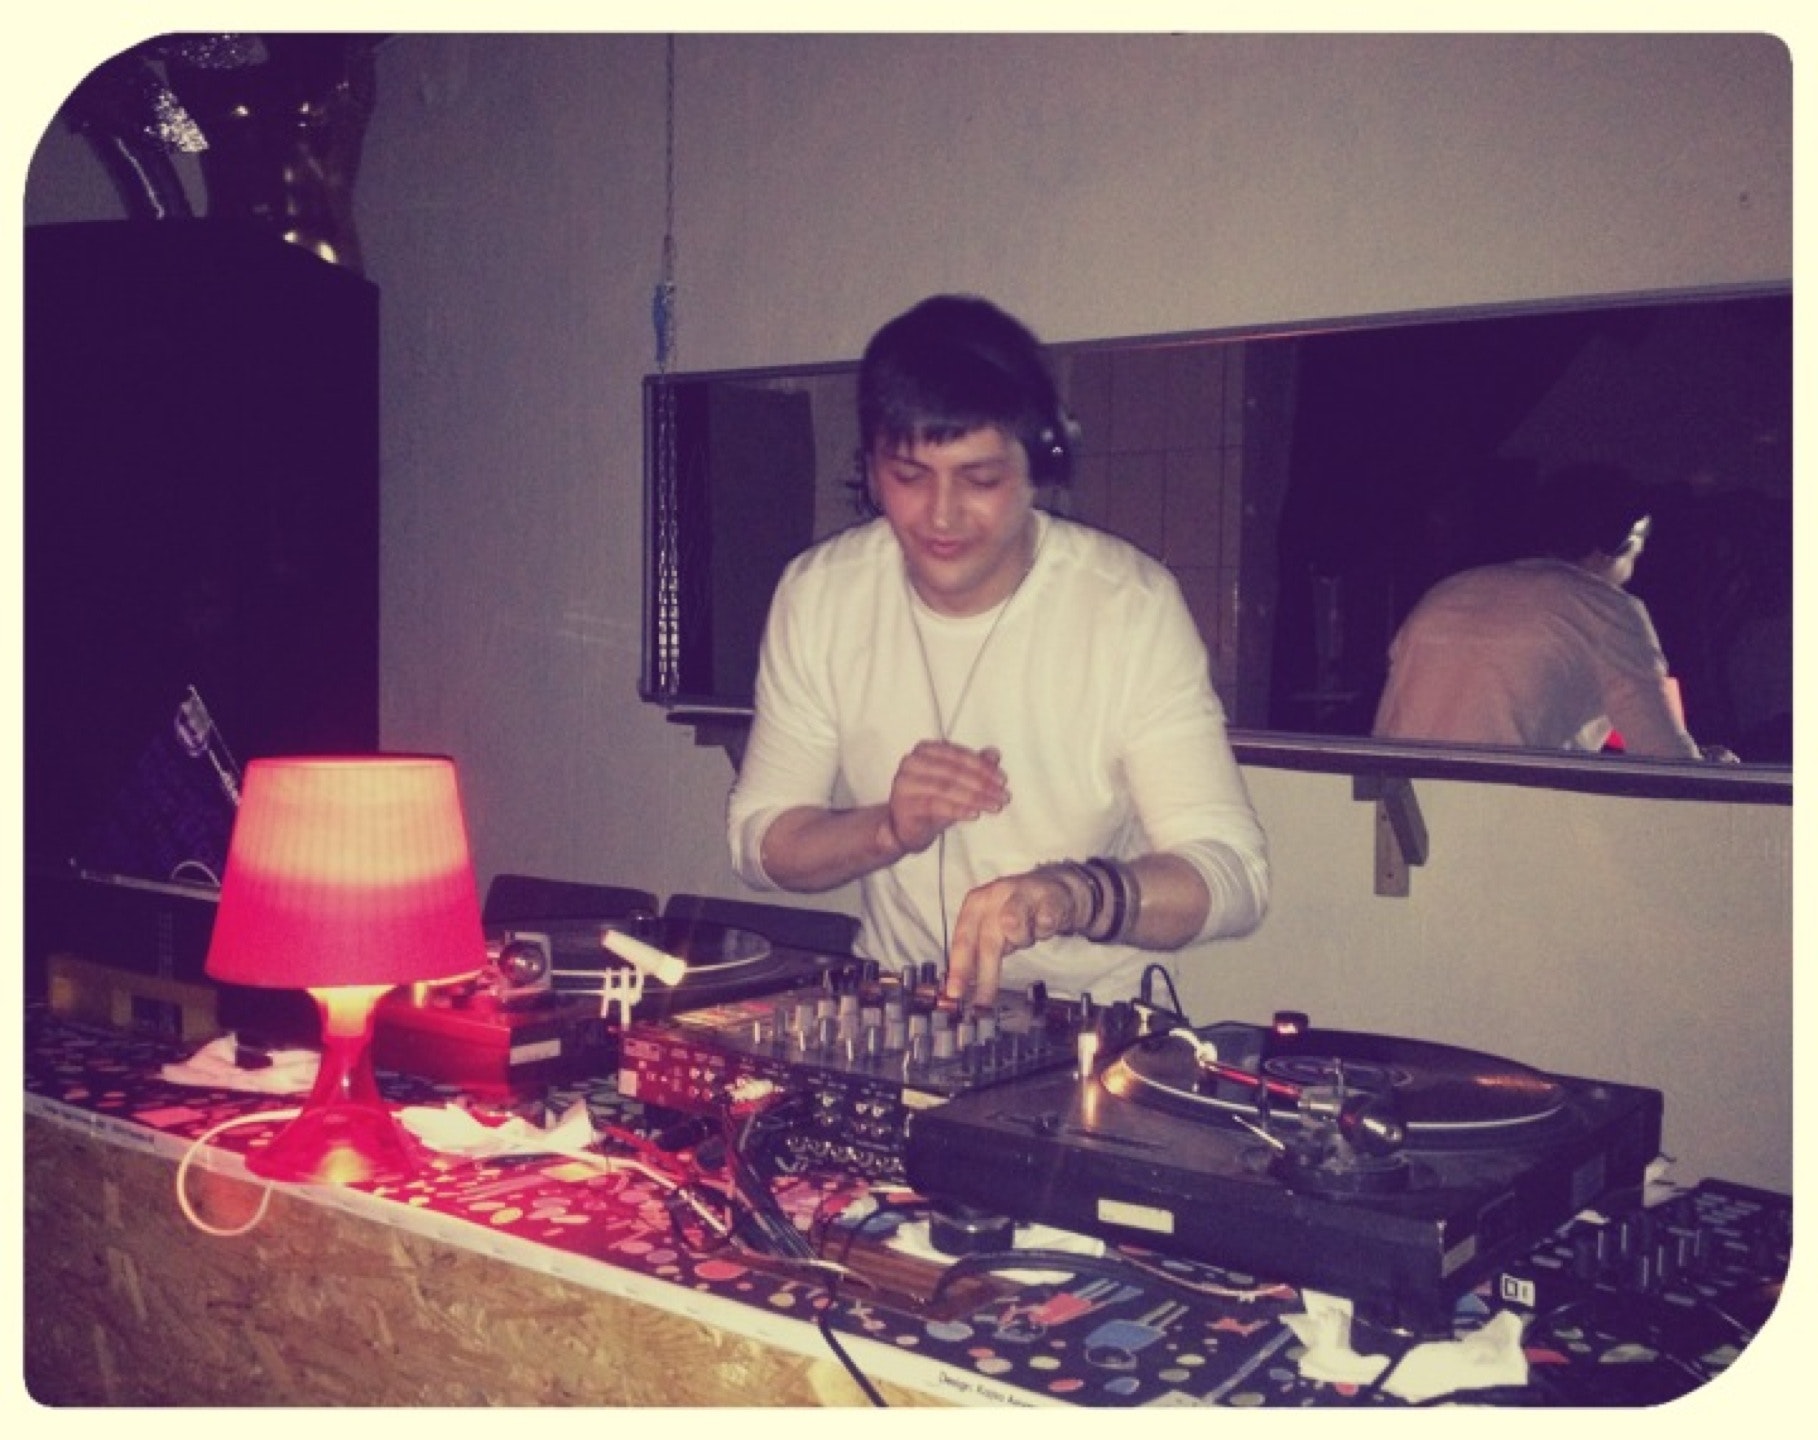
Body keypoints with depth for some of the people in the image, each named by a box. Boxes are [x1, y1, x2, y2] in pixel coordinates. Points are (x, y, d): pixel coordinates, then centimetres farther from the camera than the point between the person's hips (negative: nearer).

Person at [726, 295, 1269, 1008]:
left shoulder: (1132, 604, -12)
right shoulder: (816, 595, -3)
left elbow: (1234, 874, -17)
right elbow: (758, 841, 1)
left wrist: (1074, 895, -37)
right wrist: (890, 828, -19)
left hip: (1092, 1017, -1)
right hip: (890, 1012, 2)